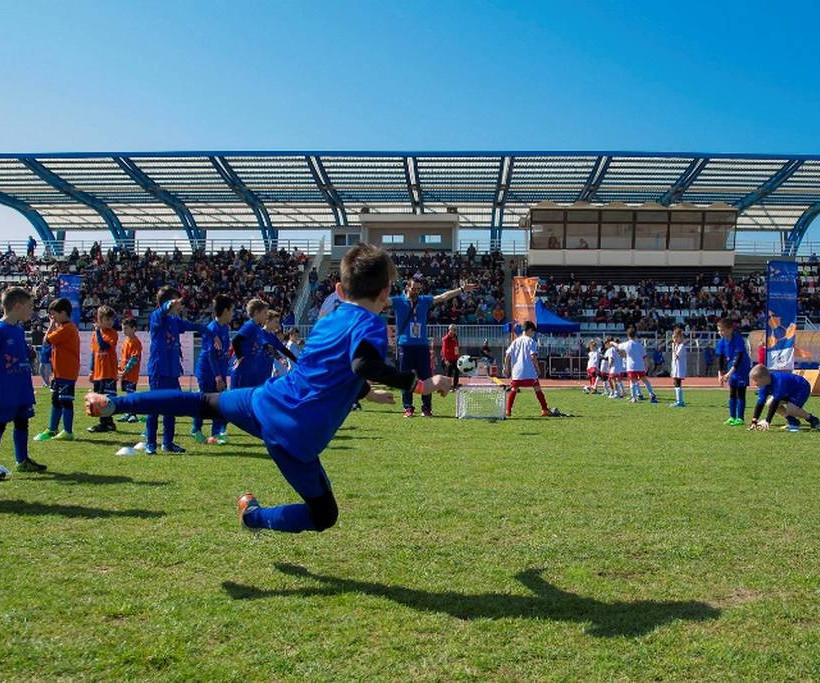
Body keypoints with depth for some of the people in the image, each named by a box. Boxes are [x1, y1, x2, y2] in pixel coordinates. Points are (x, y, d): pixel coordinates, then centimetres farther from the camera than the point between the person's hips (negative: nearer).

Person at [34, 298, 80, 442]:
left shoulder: (66, 328, -17)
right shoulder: (67, 328, 16)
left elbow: (46, 340, -14)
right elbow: (51, 340, 19)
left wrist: (51, 326, -6)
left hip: (66, 373, -11)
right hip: (60, 372, 11)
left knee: (65, 401, -6)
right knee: (56, 401, 17)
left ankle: (68, 432, -2)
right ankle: (52, 430, 26)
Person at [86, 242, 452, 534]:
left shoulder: (329, 319, 14)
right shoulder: (370, 324, -10)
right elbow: (363, 364, -32)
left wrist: (365, 392, 37)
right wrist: (419, 383, -27)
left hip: (266, 401, 7)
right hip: (295, 436, -7)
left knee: (204, 402, 31)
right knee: (323, 517, 8)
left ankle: (112, 403, 29)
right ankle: (255, 516, 17)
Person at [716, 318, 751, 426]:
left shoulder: (738, 339, -23)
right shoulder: (722, 341, -5)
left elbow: (739, 357, -29)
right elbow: (720, 358, -2)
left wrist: (730, 372, -35)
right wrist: (720, 374, -10)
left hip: (742, 369, -7)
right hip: (731, 370, 7)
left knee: (740, 393, -6)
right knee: (732, 394, 10)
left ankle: (740, 418, -2)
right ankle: (732, 417, 17)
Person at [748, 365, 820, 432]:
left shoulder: (779, 381, -37)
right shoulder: (764, 386, -13)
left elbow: (775, 402, -40)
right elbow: (760, 403, -12)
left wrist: (767, 421, -40)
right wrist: (754, 422, -18)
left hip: (802, 388, -8)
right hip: (790, 391, 8)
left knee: (790, 409, -28)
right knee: (769, 403, -8)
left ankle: (813, 420, -2)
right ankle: (792, 421, 6)